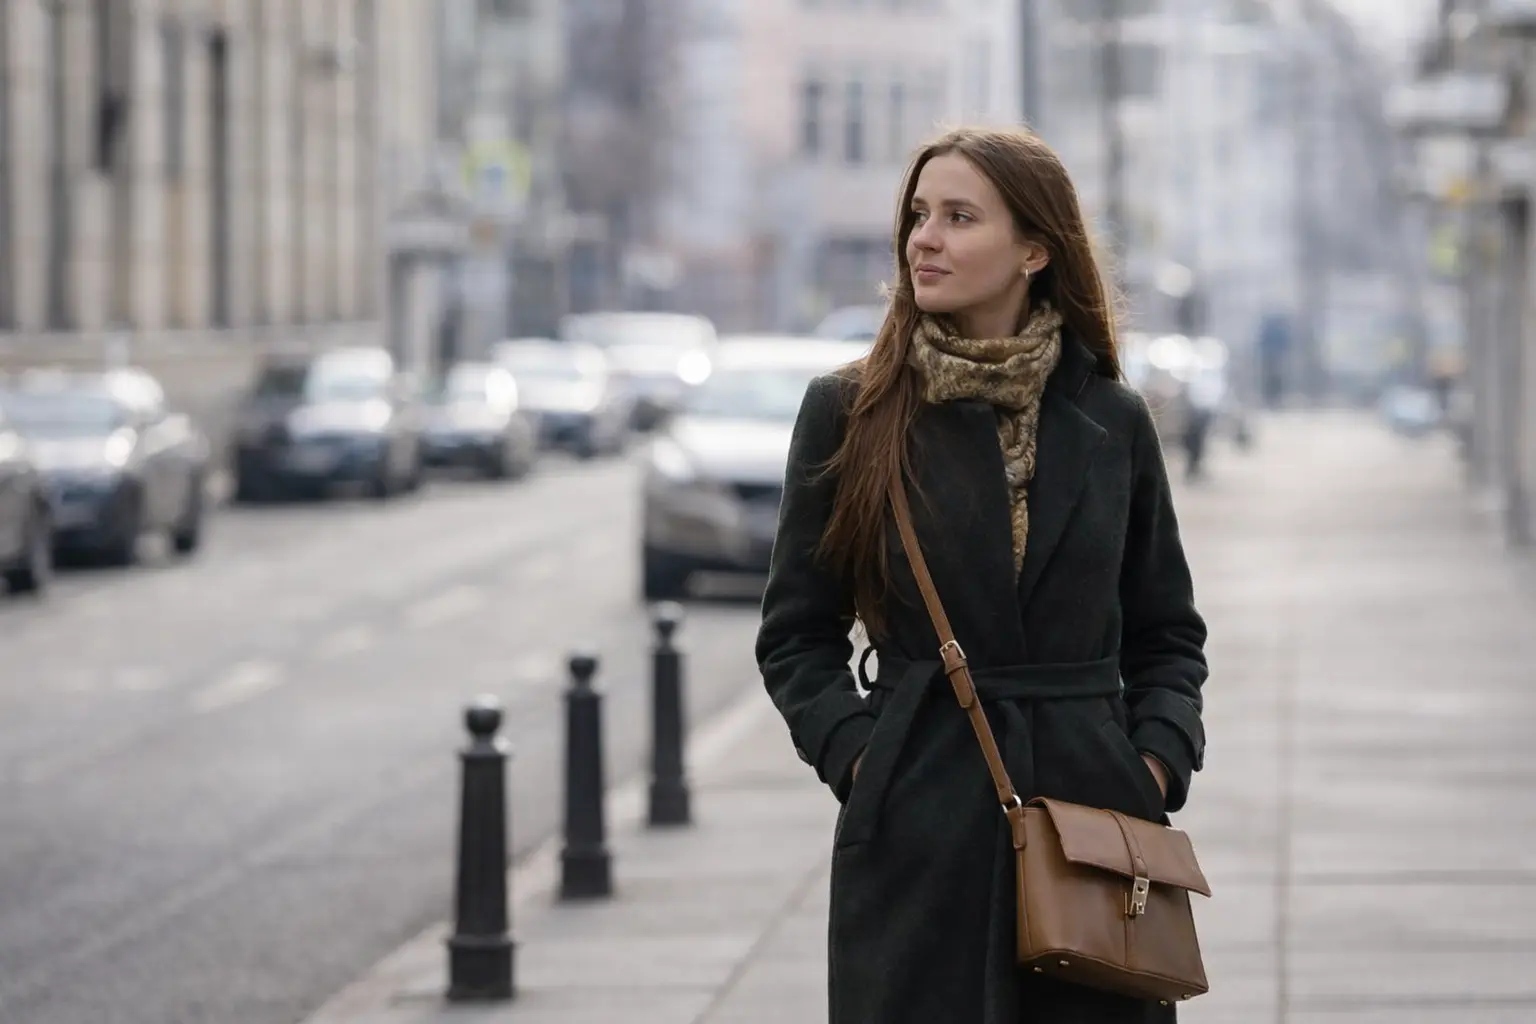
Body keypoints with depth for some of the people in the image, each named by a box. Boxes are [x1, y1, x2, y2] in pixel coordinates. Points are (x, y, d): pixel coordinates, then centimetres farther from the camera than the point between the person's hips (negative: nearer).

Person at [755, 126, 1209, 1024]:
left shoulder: (1113, 421, 6)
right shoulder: (850, 413, 1)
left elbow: (1167, 634, 13)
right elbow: (797, 637, 5)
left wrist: (1159, 762, -3)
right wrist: (859, 756, -9)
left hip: (1092, 807, 2)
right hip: (919, 834, -1)